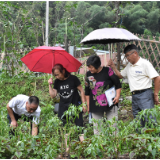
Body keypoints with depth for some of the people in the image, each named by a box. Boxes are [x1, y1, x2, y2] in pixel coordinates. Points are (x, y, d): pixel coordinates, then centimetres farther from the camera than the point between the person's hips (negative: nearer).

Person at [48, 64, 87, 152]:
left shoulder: (73, 79, -8)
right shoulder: (57, 82, 3)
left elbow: (81, 90, -2)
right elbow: (53, 95, 1)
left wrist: (84, 104, -5)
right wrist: (50, 85, -10)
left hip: (75, 105, -4)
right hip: (63, 107, 4)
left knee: (79, 126, -6)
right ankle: (67, 148, 14)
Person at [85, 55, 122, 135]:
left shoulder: (107, 71, -7)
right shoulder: (88, 74, 3)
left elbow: (118, 84, 1)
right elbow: (87, 92, 13)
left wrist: (117, 96, -10)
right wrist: (88, 105, 13)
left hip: (110, 105, -3)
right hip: (95, 107, 3)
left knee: (113, 126, 4)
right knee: (97, 128, 6)